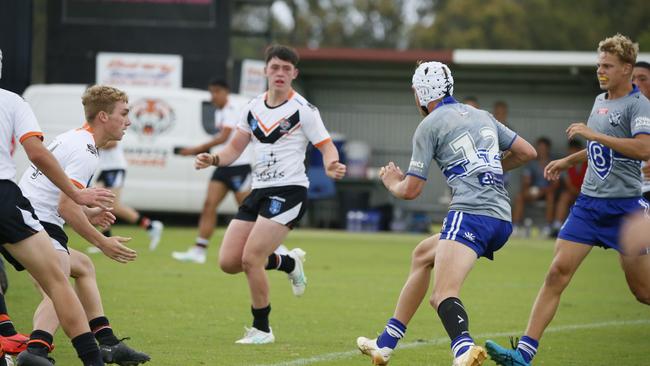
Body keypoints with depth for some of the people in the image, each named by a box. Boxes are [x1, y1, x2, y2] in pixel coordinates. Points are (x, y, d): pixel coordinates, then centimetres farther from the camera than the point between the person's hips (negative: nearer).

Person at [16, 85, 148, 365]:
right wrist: (102, 243, -13)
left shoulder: (73, 139, 18)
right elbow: (66, 207, -20)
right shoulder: (85, 152, -13)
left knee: (83, 266, 27)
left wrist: (86, 215, 18)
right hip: (40, 223, -11)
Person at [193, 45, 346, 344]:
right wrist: (213, 159, -4)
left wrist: (332, 167, -29)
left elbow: (327, 147, -6)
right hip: (259, 192, 7)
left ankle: (261, 329, 1)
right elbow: (235, 148, 16)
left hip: (289, 191, -7)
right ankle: (289, 263, 26)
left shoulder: (303, 109, -7)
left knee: (251, 258, -17)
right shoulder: (254, 108, 10)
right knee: (228, 261, -1)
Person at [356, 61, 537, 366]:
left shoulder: (429, 126, 1)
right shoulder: (482, 116, 21)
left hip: (471, 213, -8)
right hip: (502, 218, 8)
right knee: (422, 255, 28)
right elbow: (526, 152, 22)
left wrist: (392, 183, 24)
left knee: (443, 296, -22)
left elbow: (411, 190, 1)